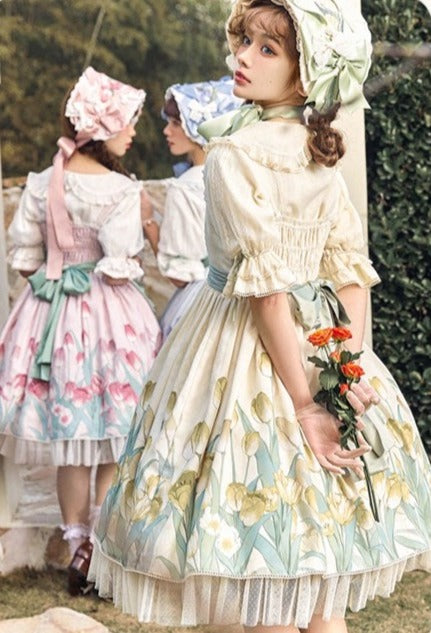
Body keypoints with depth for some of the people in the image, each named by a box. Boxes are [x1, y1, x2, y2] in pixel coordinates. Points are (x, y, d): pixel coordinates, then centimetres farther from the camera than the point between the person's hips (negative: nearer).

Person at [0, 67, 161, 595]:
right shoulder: (121, 191, -15)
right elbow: (119, 268, -17)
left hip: (52, 312, 5)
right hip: (108, 314, -5)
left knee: (71, 444, 13)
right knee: (113, 449, 6)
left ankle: (77, 549, 21)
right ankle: (101, 552, 9)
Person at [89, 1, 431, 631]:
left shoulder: (237, 150, -16)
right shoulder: (319, 151, 7)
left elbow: (268, 285, -20)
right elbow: (351, 269, 5)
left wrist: (304, 403, -18)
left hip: (247, 343, -7)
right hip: (322, 344, 7)